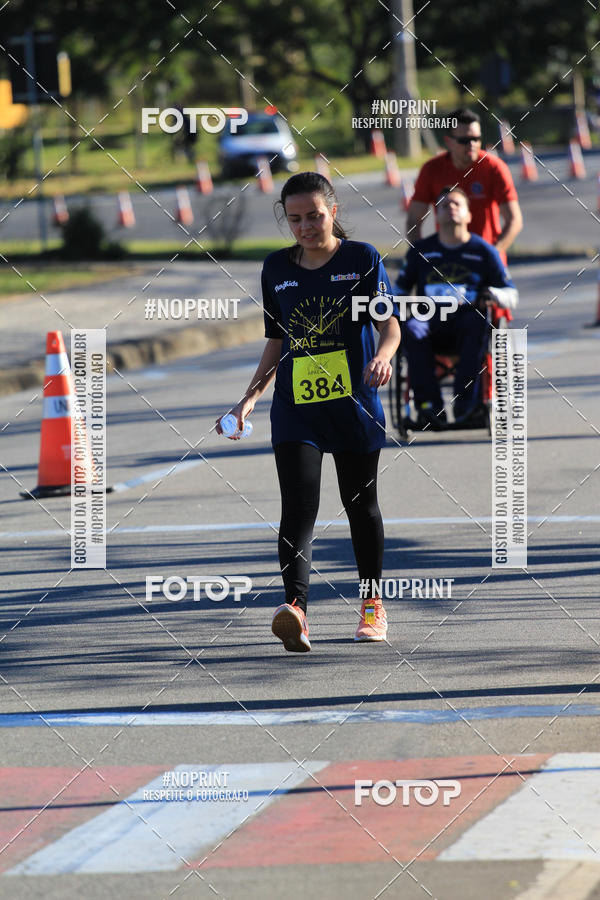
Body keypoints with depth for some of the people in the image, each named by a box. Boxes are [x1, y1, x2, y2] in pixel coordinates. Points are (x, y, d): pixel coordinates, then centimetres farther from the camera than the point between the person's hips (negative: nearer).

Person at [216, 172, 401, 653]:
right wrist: (251, 396, 9)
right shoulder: (277, 268, 10)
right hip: (295, 406, 2)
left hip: (354, 402, -2)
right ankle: (295, 606, -29)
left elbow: (390, 324, -7)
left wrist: (383, 356, -29)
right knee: (299, 505, -14)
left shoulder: (361, 258, 0)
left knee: (360, 503, 10)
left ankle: (373, 606, 28)